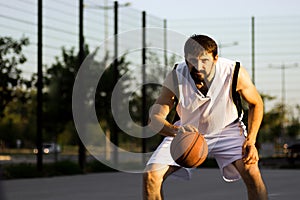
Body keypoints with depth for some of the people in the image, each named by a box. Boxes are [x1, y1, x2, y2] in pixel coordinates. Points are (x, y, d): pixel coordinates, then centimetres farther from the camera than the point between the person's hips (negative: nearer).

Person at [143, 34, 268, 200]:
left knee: (252, 172, -26)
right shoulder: (176, 77, -26)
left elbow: (256, 104, -8)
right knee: (150, 176, -13)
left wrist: (251, 141, -20)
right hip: (187, 130, 1)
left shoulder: (235, 73, -27)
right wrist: (176, 130, -49)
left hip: (227, 129, -1)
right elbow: (154, 118, -26)